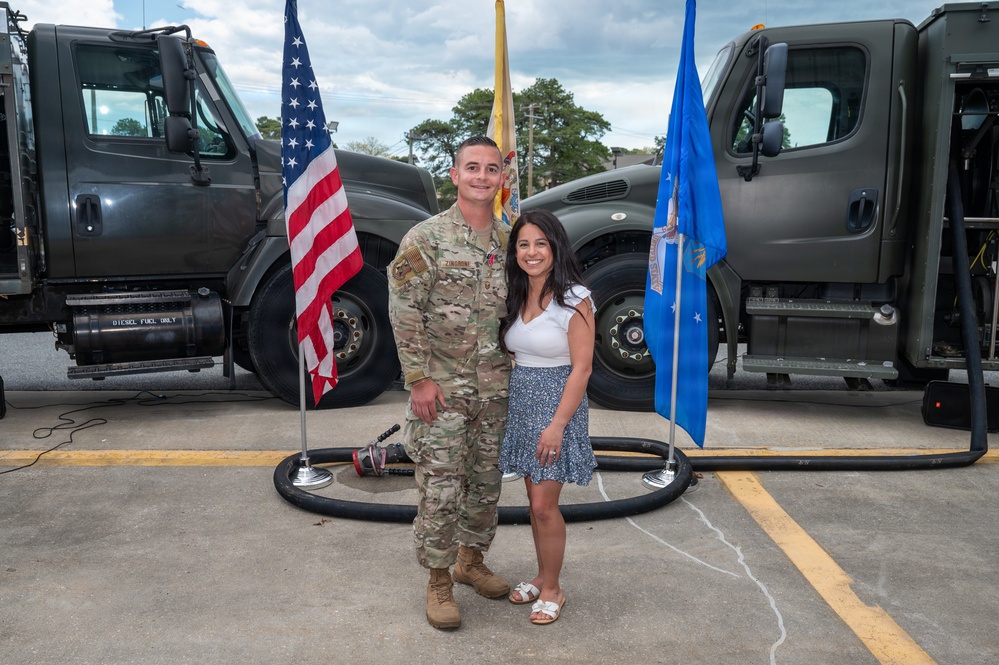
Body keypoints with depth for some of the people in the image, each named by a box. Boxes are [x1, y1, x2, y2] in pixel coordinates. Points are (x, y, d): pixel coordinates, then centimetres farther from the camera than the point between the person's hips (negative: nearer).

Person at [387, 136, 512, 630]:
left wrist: (515, 367, 11)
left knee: (486, 482, 15)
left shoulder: (508, 241, 7)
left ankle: (471, 559, 35)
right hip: (442, 387, -5)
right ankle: (438, 581, 18)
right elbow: (404, 312, -11)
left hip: (495, 386, 5)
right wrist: (419, 378, -14)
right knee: (440, 488, 1)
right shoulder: (425, 238, -9)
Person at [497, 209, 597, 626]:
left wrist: (557, 425, -20)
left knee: (544, 504, -3)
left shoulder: (574, 299, -14)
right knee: (535, 500, 15)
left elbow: (581, 368, -16)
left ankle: (552, 589, 16)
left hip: (557, 403, -6)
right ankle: (542, 576, 31)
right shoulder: (516, 297, 7)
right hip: (520, 402, 6)